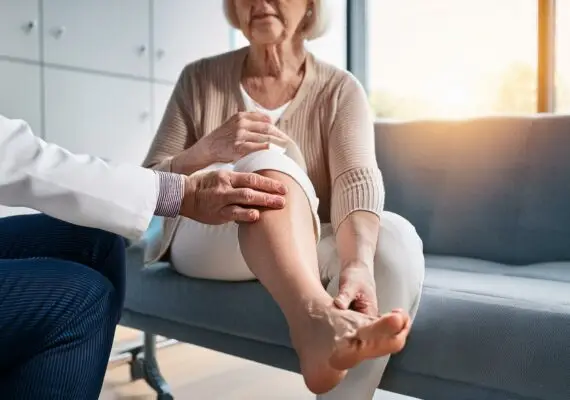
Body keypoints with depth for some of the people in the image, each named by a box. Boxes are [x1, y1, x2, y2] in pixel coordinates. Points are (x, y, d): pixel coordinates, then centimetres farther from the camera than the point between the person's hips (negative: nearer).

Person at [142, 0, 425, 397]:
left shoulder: (340, 89, 0)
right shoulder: (200, 79, 1)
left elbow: (357, 179, -18)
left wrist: (358, 262, -39)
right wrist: (207, 151, -27)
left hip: (305, 247, 2)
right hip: (205, 240, -1)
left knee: (397, 237, -27)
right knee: (266, 162, -31)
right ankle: (316, 320, -57)